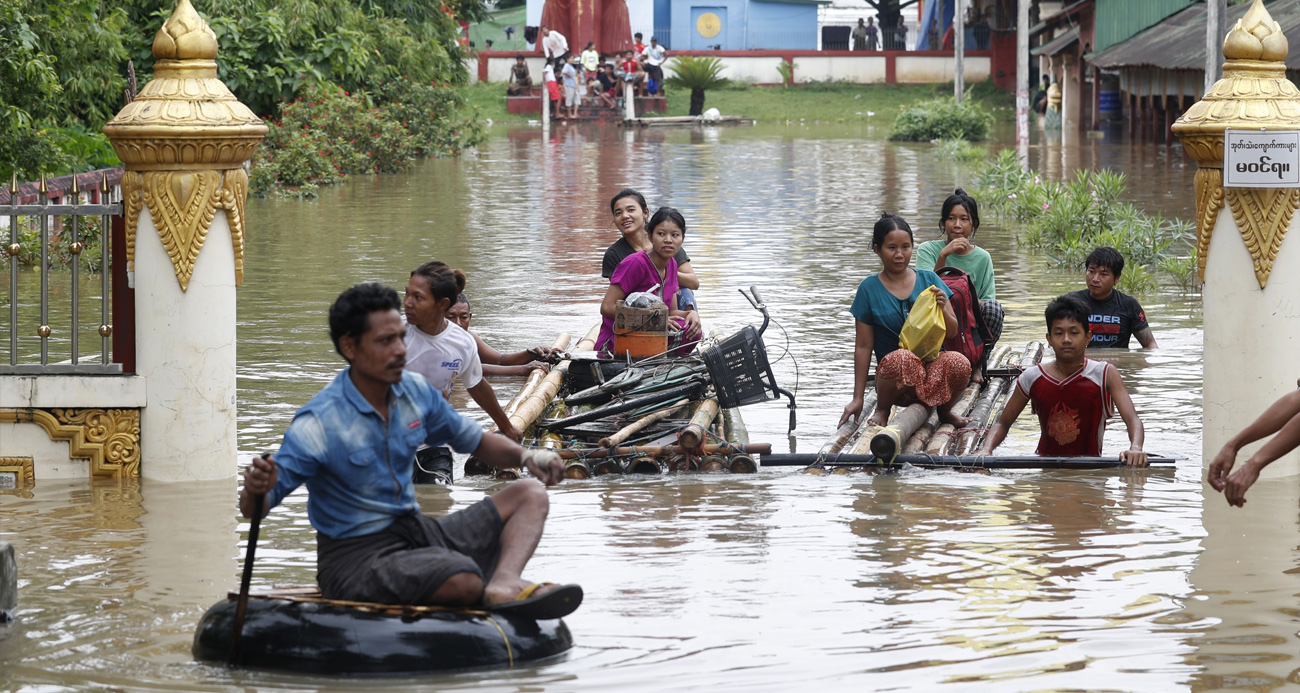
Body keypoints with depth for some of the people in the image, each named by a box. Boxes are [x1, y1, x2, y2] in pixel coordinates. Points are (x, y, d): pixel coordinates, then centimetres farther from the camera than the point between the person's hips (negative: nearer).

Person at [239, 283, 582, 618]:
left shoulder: (415, 391, 2)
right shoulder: (319, 424, -18)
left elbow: (475, 440, 17)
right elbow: (255, 509, -17)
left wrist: (526, 456, -3)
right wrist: (255, 490, -42)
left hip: (418, 532, 8)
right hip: (357, 559, -8)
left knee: (529, 496, -2)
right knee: (463, 581, -36)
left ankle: (503, 585, -30)